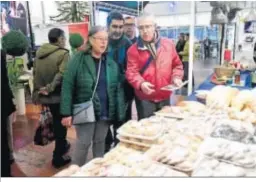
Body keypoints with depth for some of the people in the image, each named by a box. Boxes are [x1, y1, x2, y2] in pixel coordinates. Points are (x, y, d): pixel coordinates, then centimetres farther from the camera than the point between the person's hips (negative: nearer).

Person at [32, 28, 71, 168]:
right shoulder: (63, 53, -14)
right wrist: (50, 88, -21)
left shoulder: (39, 51, 7)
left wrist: (37, 91, 14)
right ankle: (58, 158, 18)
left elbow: (35, 73, 10)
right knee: (60, 124, 7)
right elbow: (61, 75, -26)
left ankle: (62, 146, 44)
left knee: (56, 123, 24)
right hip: (58, 95, -7)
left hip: (43, 95, 7)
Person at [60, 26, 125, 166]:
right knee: (83, 143, 8)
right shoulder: (79, 59, -8)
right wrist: (66, 113, -13)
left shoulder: (111, 63, 4)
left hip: (105, 112, 4)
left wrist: (120, 113, 1)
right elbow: (67, 87, -10)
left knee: (100, 142, 18)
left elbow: (118, 89, 5)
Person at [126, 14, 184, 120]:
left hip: (165, 96, 3)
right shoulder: (134, 49, -5)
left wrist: (176, 77, -8)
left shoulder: (168, 44, 3)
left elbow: (177, 64, 10)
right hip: (144, 98, -3)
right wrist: (141, 83, -29)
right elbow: (131, 71, -11)